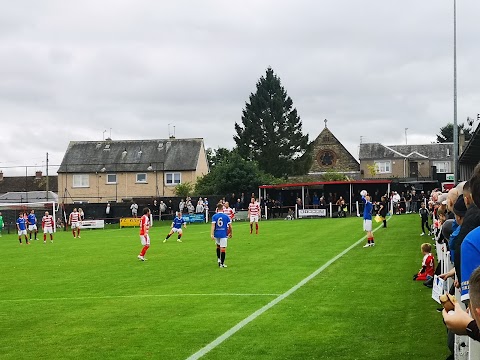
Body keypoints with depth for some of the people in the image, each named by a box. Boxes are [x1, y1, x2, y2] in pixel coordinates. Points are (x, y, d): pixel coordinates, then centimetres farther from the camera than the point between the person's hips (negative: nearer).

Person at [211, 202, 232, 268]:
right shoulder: (226, 216, -2)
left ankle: (218, 259, 21)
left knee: (218, 246, 26)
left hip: (216, 234, 2)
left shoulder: (214, 216, -2)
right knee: (223, 249, 0)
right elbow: (230, 226, 1)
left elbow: (213, 225, -12)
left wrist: (212, 234, -17)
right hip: (223, 235, -2)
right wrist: (230, 233, 17)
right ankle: (222, 263, 0)